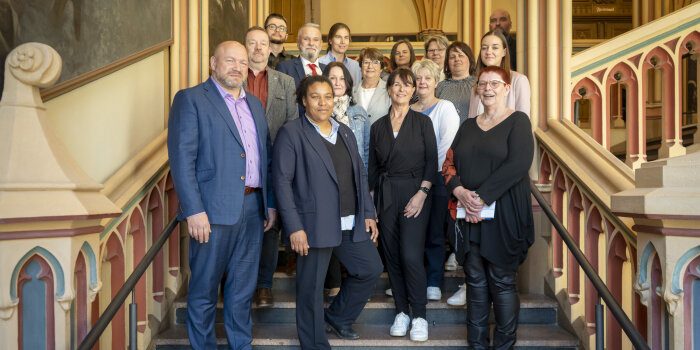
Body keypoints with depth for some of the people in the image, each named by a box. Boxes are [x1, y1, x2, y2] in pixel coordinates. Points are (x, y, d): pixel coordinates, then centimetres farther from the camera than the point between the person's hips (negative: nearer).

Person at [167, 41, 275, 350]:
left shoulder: (255, 104, 17)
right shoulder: (190, 99, -3)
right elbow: (181, 158, -11)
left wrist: (270, 203, 12)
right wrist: (194, 210, -18)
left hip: (252, 208, 6)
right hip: (213, 209, -6)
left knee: (242, 289, 16)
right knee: (204, 290, 7)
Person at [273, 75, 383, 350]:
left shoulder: (345, 132, 16)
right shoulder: (291, 133, -5)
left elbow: (360, 176, 17)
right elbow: (282, 181, -10)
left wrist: (368, 213, 10)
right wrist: (294, 227, -16)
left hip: (352, 224, 7)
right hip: (315, 225, -6)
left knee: (371, 268, 11)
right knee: (311, 288, 3)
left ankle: (337, 317, 32)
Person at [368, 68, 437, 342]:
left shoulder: (422, 122, 3)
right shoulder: (378, 126, 10)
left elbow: (432, 161, -2)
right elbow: (373, 166, 11)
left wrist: (422, 193, -12)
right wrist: (372, 200, 5)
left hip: (415, 193, -3)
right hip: (386, 195, 3)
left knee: (411, 255, -11)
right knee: (392, 255, 6)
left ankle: (419, 316, 4)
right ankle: (401, 312, 19)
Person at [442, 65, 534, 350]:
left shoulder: (518, 121, 0)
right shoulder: (468, 126, 16)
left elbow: (518, 164, -14)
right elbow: (449, 164, 10)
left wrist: (481, 197, -18)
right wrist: (459, 191, -10)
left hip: (503, 214, -4)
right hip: (468, 215, 5)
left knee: (502, 281, 2)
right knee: (475, 280, 9)